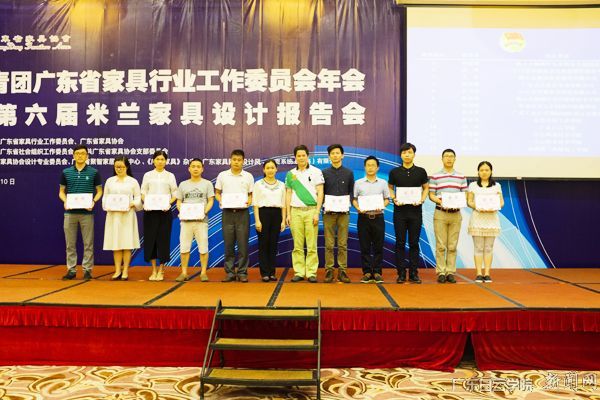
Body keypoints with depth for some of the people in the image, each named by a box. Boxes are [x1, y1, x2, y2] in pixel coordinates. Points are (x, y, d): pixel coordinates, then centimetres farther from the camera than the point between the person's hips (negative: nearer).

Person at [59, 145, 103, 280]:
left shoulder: (94, 172, 2)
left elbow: (99, 191, 6)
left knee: (88, 243, 2)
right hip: (70, 212, 2)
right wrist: (65, 201, -8)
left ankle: (87, 269, 10)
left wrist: (93, 201, -13)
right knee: (70, 243, 6)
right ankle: (71, 269, 15)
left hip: (87, 212, -2)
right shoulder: (66, 172, 8)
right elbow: (61, 191, 12)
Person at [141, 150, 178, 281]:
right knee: (150, 238, 1)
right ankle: (154, 270, 12)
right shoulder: (148, 175, 9)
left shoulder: (170, 176, 7)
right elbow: (143, 193, 7)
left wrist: (168, 203, -14)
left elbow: (175, 194, 4)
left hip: (164, 211, -1)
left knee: (163, 239, 0)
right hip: (150, 211, 1)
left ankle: (161, 270, 11)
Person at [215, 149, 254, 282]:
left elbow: (251, 194, 9)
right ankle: (230, 272, 13)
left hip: (242, 212, -1)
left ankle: (242, 272, 9)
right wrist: (220, 200, -9)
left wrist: (249, 201, -11)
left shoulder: (248, 176, 5)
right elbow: (217, 193, 11)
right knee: (228, 244, 4)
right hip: (227, 212, 1)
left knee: (243, 244, 0)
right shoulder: (222, 175, 6)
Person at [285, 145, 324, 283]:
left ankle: (311, 273, 4)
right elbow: (288, 195, 13)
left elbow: (320, 193, 0)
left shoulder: (316, 172, 4)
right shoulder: (290, 174, 12)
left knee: (312, 245, -2)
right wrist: (288, 214, 6)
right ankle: (299, 272, 9)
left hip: (311, 210, -2)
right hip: (296, 211, 2)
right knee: (297, 245, 3)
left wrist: (317, 213, -7)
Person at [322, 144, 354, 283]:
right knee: (329, 244, 1)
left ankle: (342, 270, 8)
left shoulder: (349, 173, 9)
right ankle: (329, 270, 8)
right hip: (328, 212, 0)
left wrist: (347, 204, -9)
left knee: (343, 244, 2)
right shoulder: (324, 173, 7)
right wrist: (325, 205, -9)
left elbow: (351, 192, 8)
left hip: (343, 212, 1)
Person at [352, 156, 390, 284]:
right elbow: (354, 199, 6)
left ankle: (377, 272, 10)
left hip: (378, 217, 0)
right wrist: (358, 208, -13)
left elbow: (387, 199, 9)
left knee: (378, 247, 2)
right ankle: (367, 272, 10)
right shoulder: (359, 183, 7)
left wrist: (381, 206, -10)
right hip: (363, 217, 0)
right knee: (365, 247, 2)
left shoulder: (383, 183, 9)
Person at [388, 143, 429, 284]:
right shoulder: (394, 172, 3)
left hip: (415, 210, 0)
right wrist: (394, 199, -6)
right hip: (399, 210, 0)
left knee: (414, 243, 5)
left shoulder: (421, 171, 4)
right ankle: (401, 273, 10)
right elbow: (390, 188, 12)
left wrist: (422, 200, -6)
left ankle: (414, 273, 13)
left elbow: (426, 187, 12)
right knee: (400, 243, 3)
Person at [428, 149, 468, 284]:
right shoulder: (435, 176, 3)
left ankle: (450, 272, 11)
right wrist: (440, 201, -17)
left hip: (456, 214, 2)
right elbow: (431, 194, 1)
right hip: (440, 213, -2)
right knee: (441, 246, -2)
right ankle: (441, 272, 4)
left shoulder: (461, 177, 10)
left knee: (452, 246, 5)